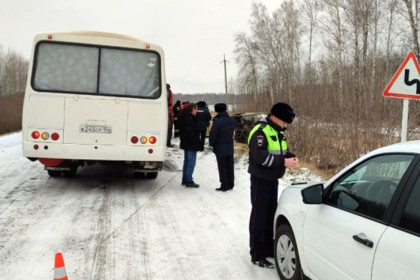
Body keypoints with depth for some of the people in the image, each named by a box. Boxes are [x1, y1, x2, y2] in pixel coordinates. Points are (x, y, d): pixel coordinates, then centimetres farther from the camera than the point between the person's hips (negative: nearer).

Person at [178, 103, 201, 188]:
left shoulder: (184, 117, 12)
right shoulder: (190, 119, -20)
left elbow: (181, 131, 18)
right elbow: (190, 133, -26)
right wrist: (196, 143, -21)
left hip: (185, 144, 11)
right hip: (191, 145, -11)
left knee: (187, 162, 18)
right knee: (191, 163, -4)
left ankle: (185, 179, 25)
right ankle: (188, 181, -1)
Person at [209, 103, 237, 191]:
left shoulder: (217, 122, -21)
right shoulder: (232, 120, -2)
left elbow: (213, 135, -17)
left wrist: (211, 144, -1)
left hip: (220, 148, -5)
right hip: (230, 148, 5)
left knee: (222, 167, 4)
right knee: (230, 167, 14)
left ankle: (224, 185, 7)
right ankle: (230, 184, 21)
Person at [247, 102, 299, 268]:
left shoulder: (279, 132, 9)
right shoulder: (260, 131, -20)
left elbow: (282, 151, 17)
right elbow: (260, 157, -28)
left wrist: (291, 157, -5)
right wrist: (283, 162, -29)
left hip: (273, 179, 9)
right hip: (260, 179, -9)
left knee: (271, 214, 17)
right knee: (259, 215, -2)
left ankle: (268, 248, 31)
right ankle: (256, 255, 7)